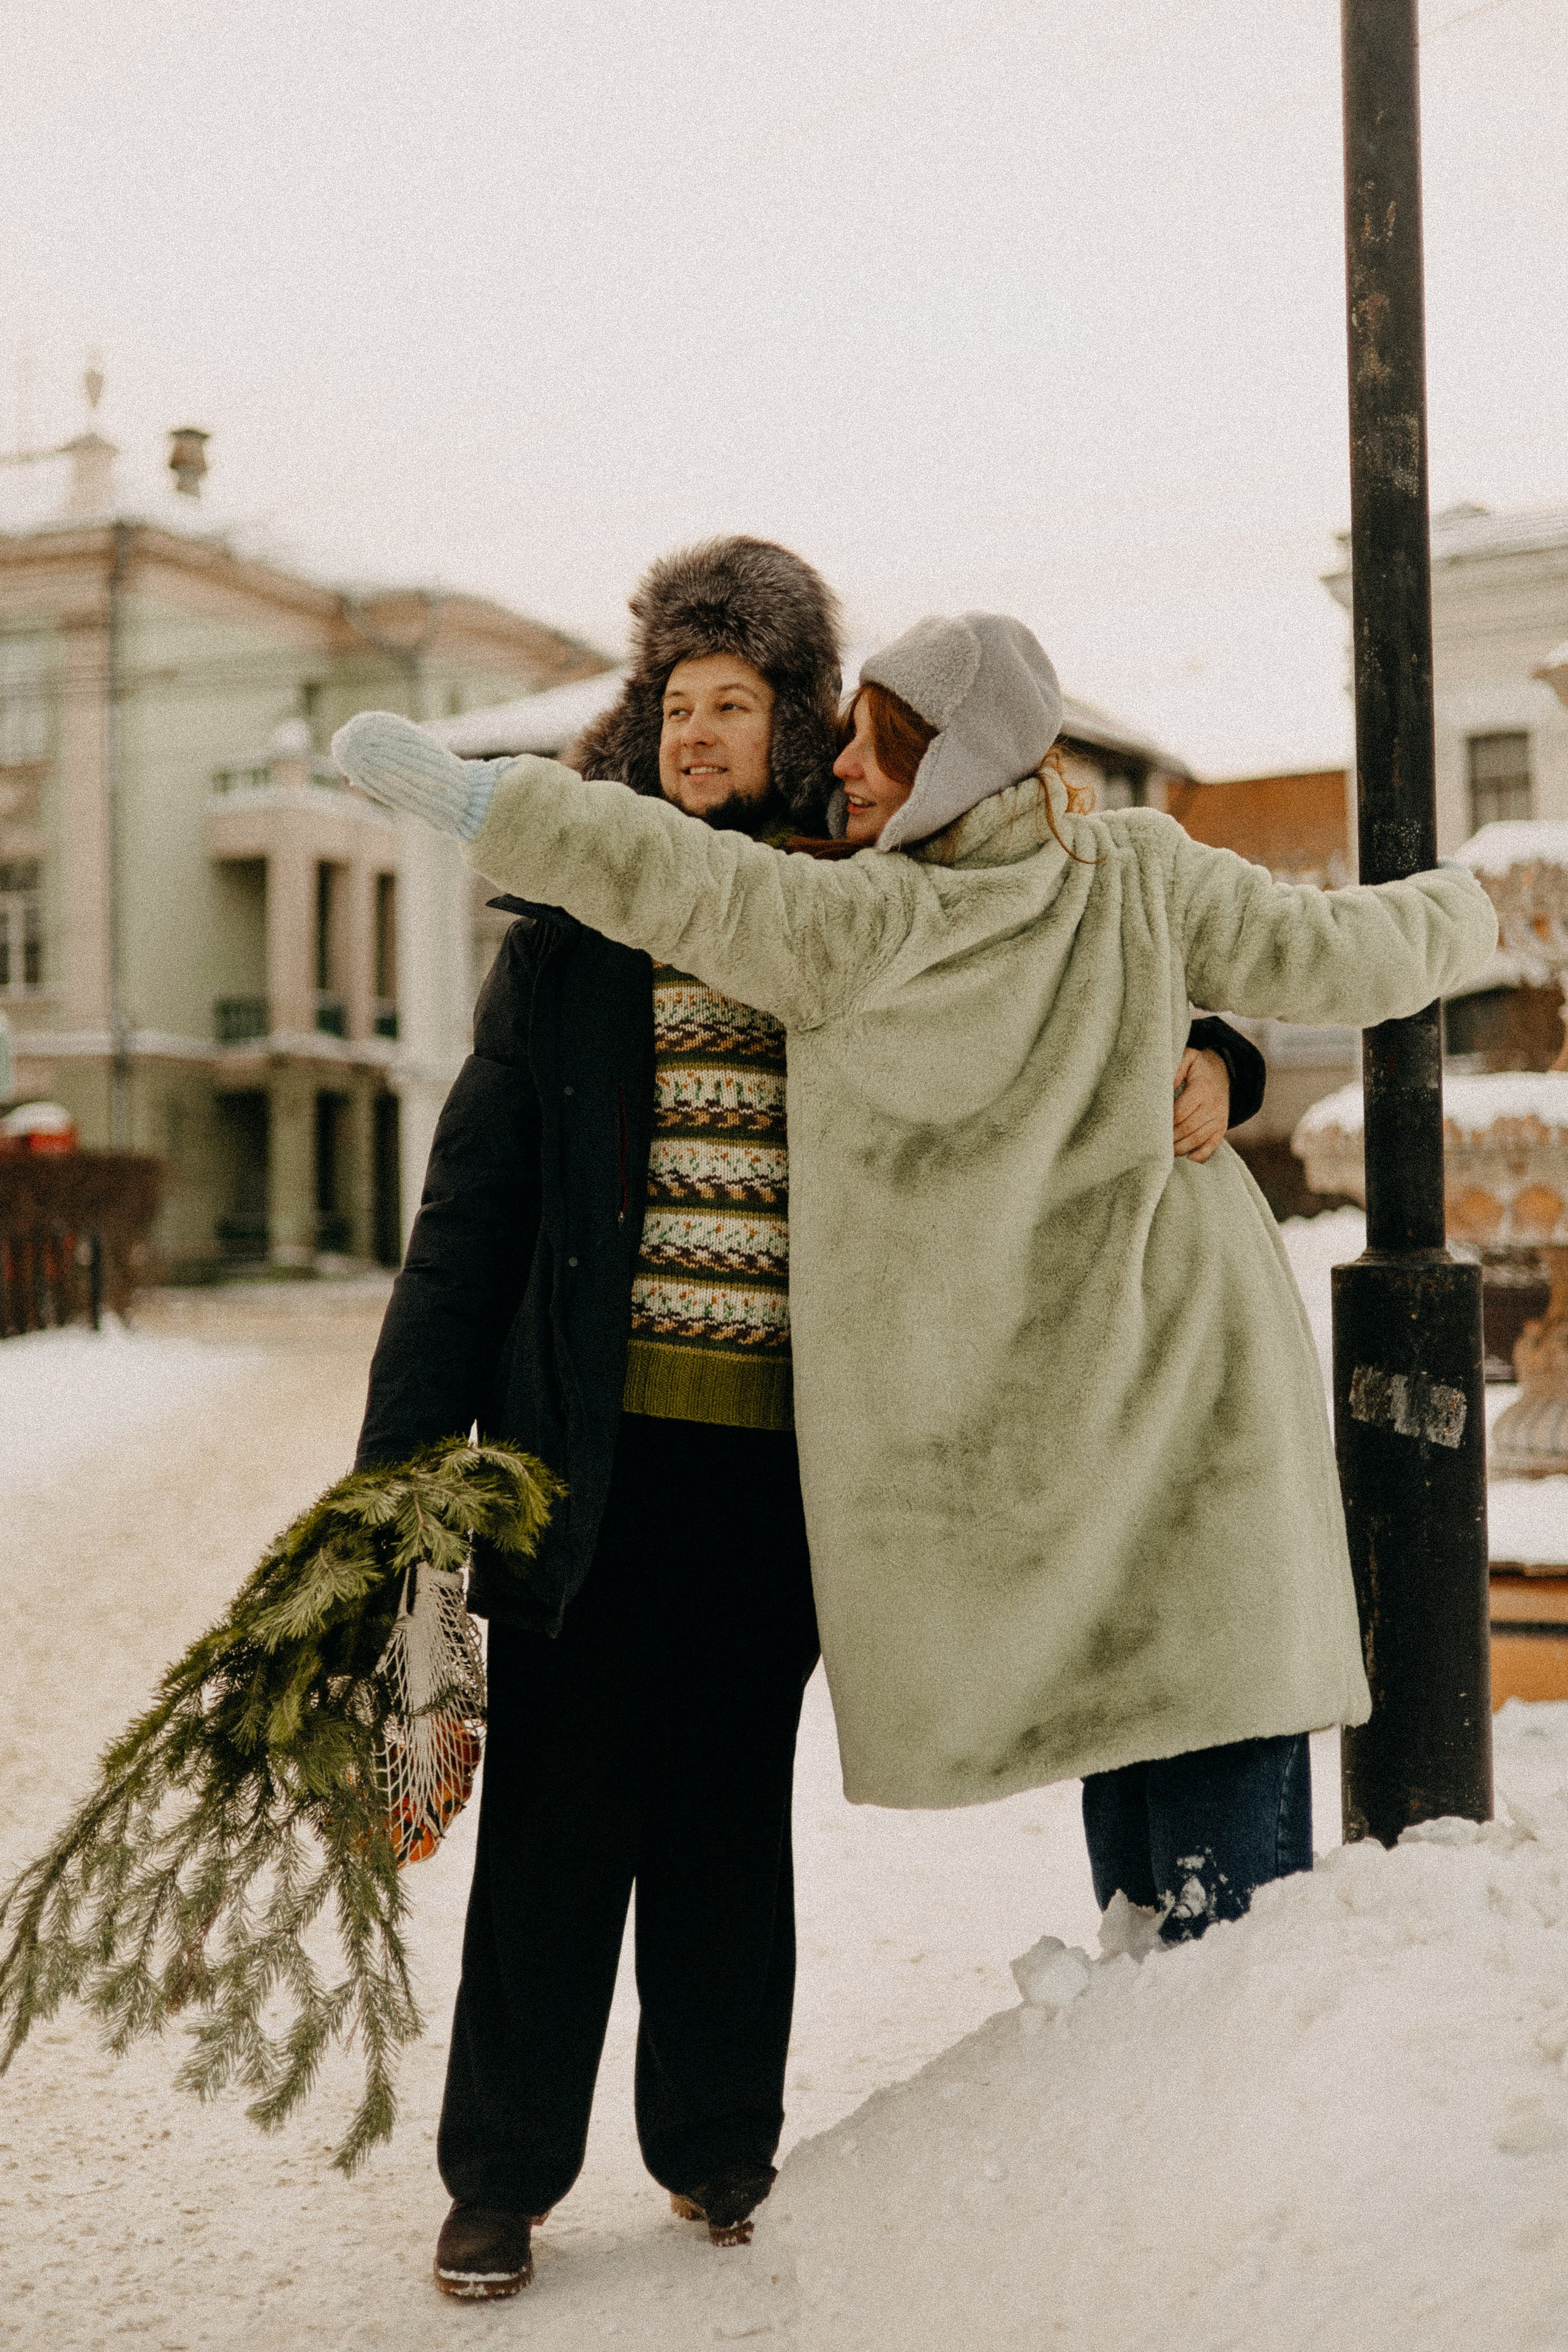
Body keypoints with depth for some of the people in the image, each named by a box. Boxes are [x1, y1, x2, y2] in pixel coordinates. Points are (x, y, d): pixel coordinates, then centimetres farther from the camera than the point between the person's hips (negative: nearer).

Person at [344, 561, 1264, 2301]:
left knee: (733, 1804, 13)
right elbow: (474, 1199, 1)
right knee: (559, 1808, 5)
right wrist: (402, 1447, -4)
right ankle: (499, 2179, 20)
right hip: (593, 1438, -1)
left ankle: (720, 2150, 29)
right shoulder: (572, 934, 3)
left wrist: (1204, 1061, -11)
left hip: (782, 1448, 1)